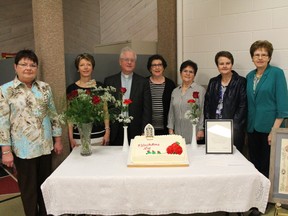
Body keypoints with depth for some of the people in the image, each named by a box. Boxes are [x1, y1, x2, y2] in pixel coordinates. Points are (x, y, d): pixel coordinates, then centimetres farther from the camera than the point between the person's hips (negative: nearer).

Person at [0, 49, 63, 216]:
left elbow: (53, 114, 9)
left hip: (45, 146, 4)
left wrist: (58, 140, 7)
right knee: (29, 188, 11)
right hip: (23, 148, -3)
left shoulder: (45, 87, 4)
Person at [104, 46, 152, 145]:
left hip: (136, 131, 0)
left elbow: (147, 109, 1)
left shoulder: (143, 82, 4)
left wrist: (144, 132, -5)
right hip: (115, 133, 0)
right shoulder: (109, 81, 6)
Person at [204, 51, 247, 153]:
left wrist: (232, 126, -13)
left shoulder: (241, 82, -2)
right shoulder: (213, 82, 12)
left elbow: (242, 106, -7)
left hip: (234, 129, -3)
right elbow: (207, 104, 11)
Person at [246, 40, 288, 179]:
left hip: (269, 129, -5)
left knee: (269, 168, 2)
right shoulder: (249, 76, 9)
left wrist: (275, 130, -16)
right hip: (252, 128, 5)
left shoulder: (277, 73, -7)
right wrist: (246, 127, 9)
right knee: (254, 165, 12)